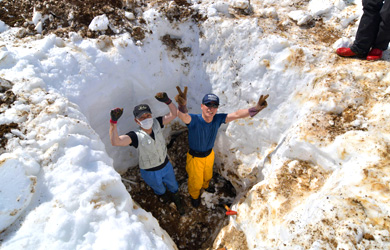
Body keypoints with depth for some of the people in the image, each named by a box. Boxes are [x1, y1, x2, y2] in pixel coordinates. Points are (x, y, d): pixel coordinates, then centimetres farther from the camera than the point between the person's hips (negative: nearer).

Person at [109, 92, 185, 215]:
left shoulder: (156, 124, -19)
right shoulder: (136, 136, -33)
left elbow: (173, 114, -21)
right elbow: (115, 141, -49)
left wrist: (167, 101, -39)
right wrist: (113, 121, -60)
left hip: (166, 166, 4)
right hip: (150, 172, -3)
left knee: (173, 187, 31)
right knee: (159, 189, 31)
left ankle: (177, 201, 65)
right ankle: (162, 194, 70)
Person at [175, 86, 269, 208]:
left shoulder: (217, 119, -21)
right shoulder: (194, 120, -36)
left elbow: (237, 114, -28)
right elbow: (183, 115, -59)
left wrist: (256, 108, -45)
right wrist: (182, 105, -84)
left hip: (209, 154, 5)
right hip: (195, 157, -4)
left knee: (207, 175, 35)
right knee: (195, 181, 23)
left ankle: (205, 185, 70)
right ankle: (194, 195, 57)